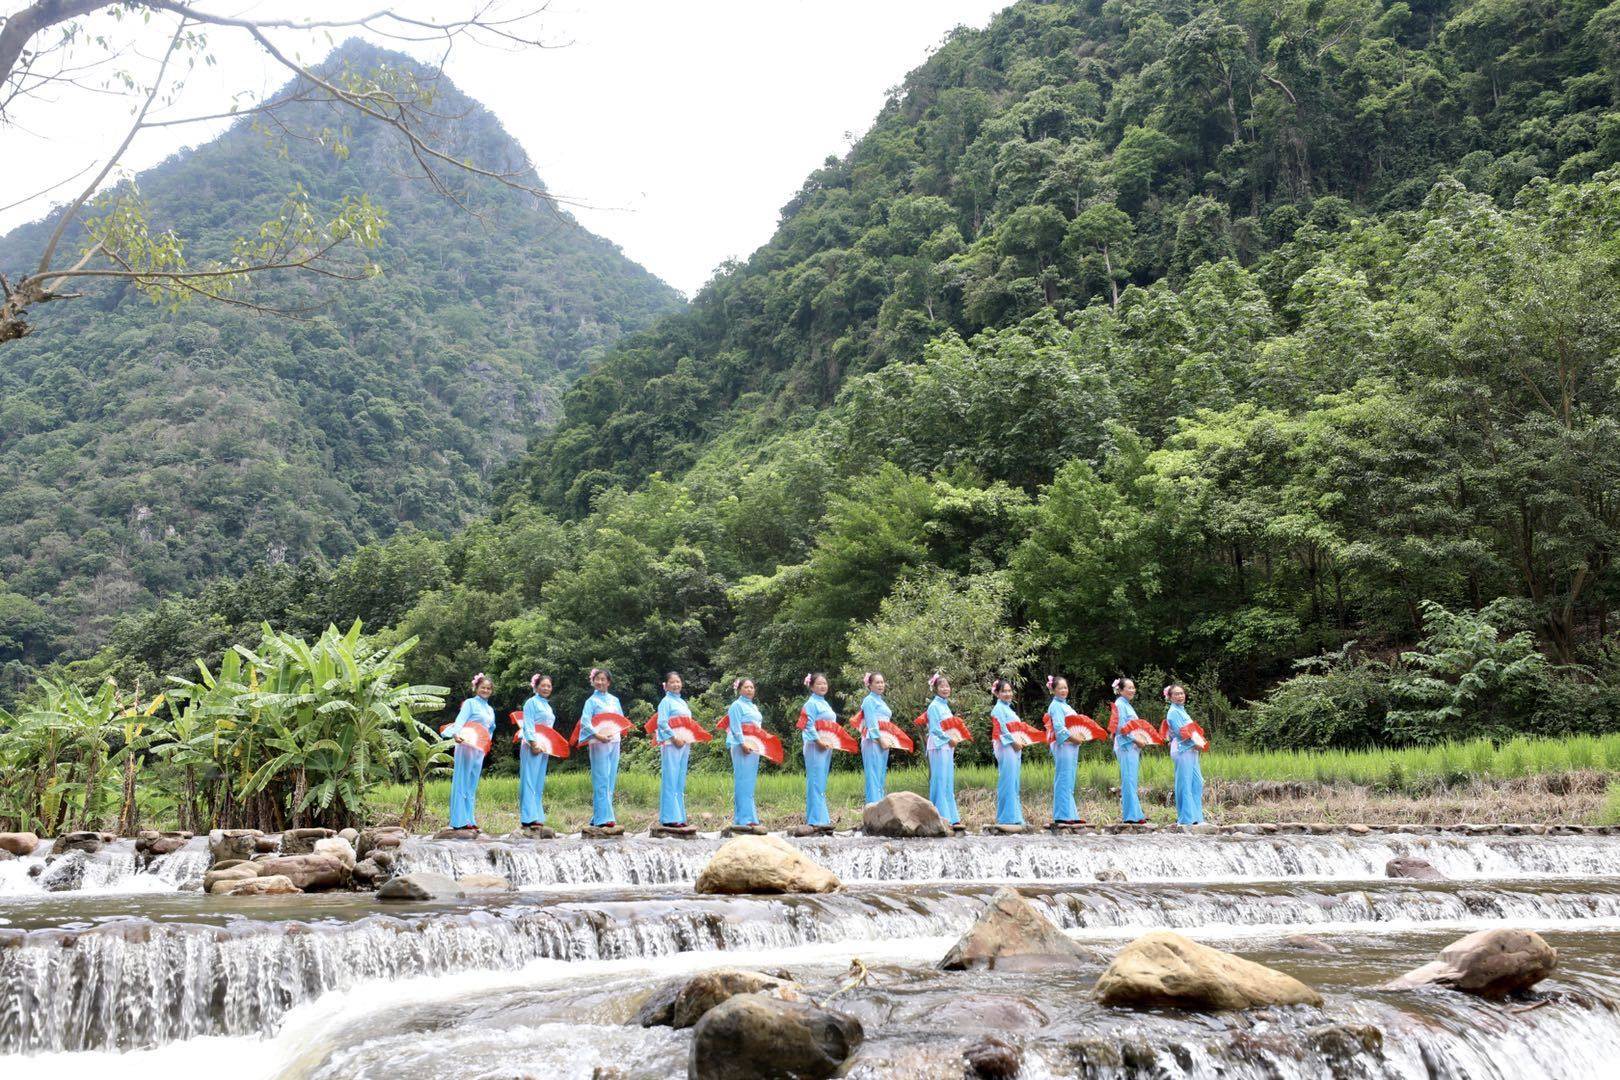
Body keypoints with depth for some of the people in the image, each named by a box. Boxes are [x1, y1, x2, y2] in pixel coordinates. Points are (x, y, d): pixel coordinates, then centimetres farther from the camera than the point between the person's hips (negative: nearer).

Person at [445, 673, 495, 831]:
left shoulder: (490, 709, 20)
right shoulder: (470, 703, -1)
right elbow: (460, 720, -15)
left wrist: (487, 744, 14)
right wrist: (456, 734, -33)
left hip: (480, 750, 7)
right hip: (466, 746, -7)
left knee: (473, 784, 9)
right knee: (462, 782, -6)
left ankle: (470, 820, 12)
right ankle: (460, 821, -7)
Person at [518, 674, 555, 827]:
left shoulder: (547, 706, 21)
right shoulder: (531, 703, -3)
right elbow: (528, 725, -12)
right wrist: (533, 743, -21)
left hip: (544, 748, 8)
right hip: (533, 746, -8)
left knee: (539, 782, 8)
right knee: (530, 780, -9)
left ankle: (538, 816, 10)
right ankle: (529, 817, -13)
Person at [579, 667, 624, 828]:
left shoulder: (614, 700, 15)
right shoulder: (591, 701, 0)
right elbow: (585, 722, -12)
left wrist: (616, 731, -1)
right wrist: (597, 735, -24)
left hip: (614, 742, 6)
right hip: (599, 743, -6)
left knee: (611, 780, 5)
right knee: (601, 781, -8)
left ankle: (598, 817, 11)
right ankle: (603, 818, -9)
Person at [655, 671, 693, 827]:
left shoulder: (683, 702, 20)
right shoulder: (666, 702, -2)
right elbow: (662, 723, -12)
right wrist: (675, 738, -19)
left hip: (684, 744, 7)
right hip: (670, 744, -7)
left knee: (680, 781, 8)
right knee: (670, 780, -8)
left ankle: (680, 816, 10)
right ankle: (670, 817, -9)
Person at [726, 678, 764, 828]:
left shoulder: (754, 707, 21)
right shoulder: (737, 705, -4)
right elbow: (736, 727, -13)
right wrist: (743, 744, -21)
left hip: (754, 747, 9)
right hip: (742, 746, -9)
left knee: (750, 781, 8)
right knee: (743, 781, -9)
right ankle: (745, 817, -12)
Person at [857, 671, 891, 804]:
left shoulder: (881, 701, 21)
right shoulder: (869, 700, -4)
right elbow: (871, 723, -13)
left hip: (883, 741, 9)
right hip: (873, 741, -9)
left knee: (881, 775, 8)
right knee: (874, 775, -11)